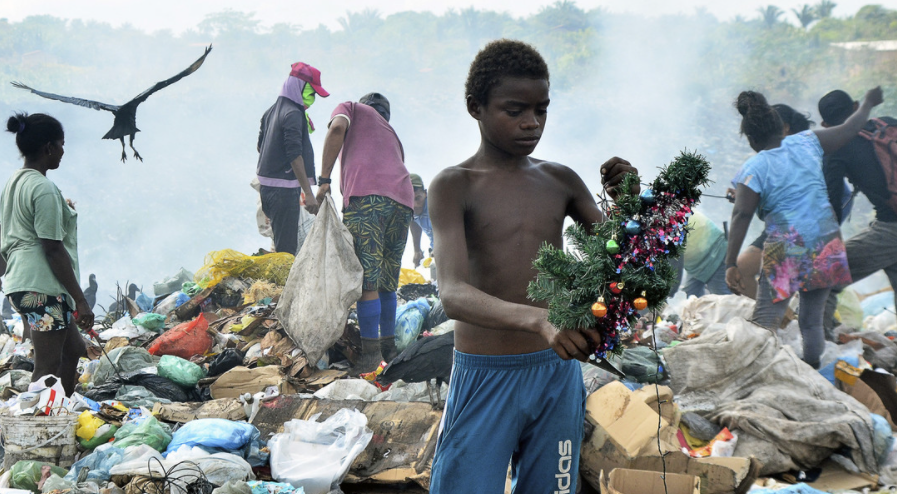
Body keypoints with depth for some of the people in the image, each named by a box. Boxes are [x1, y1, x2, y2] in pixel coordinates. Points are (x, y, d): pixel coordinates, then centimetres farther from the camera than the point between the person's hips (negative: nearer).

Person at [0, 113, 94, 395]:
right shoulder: (44, 190, -15)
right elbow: (54, 249, -18)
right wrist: (80, 300, -15)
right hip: (42, 287, -10)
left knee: (73, 349, 19)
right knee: (48, 367, -6)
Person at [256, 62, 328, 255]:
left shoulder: (272, 111, 15)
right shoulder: (293, 114, -14)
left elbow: (260, 146, 24)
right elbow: (295, 154, -21)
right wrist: (308, 193, -22)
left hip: (266, 184, 10)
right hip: (284, 188, -10)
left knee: (282, 244, 14)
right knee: (287, 249, -9)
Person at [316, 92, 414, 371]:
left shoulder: (352, 108, 24)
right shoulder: (391, 132, 38)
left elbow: (337, 128, 0)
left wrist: (324, 179, -2)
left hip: (366, 196, -6)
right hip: (402, 201, 6)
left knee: (366, 282, -7)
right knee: (387, 283, 17)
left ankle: (371, 352, -9)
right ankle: (388, 345, 23)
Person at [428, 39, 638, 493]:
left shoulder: (561, 182, 6)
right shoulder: (454, 186, -9)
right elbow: (453, 295, -24)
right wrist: (540, 319, -42)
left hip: (558, 374, 4)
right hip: (484, 376, -4)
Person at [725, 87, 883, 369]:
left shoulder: (753, 169, -7)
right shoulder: (806, 143, 5)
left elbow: (741, 216, -14)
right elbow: (848, 130, 19)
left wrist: (731, 264, -15)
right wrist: (867, 104, 39)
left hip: (786, 250, -5)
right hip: (826, 245, 5)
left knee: (765, 322, -7)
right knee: (812, 319, 16)